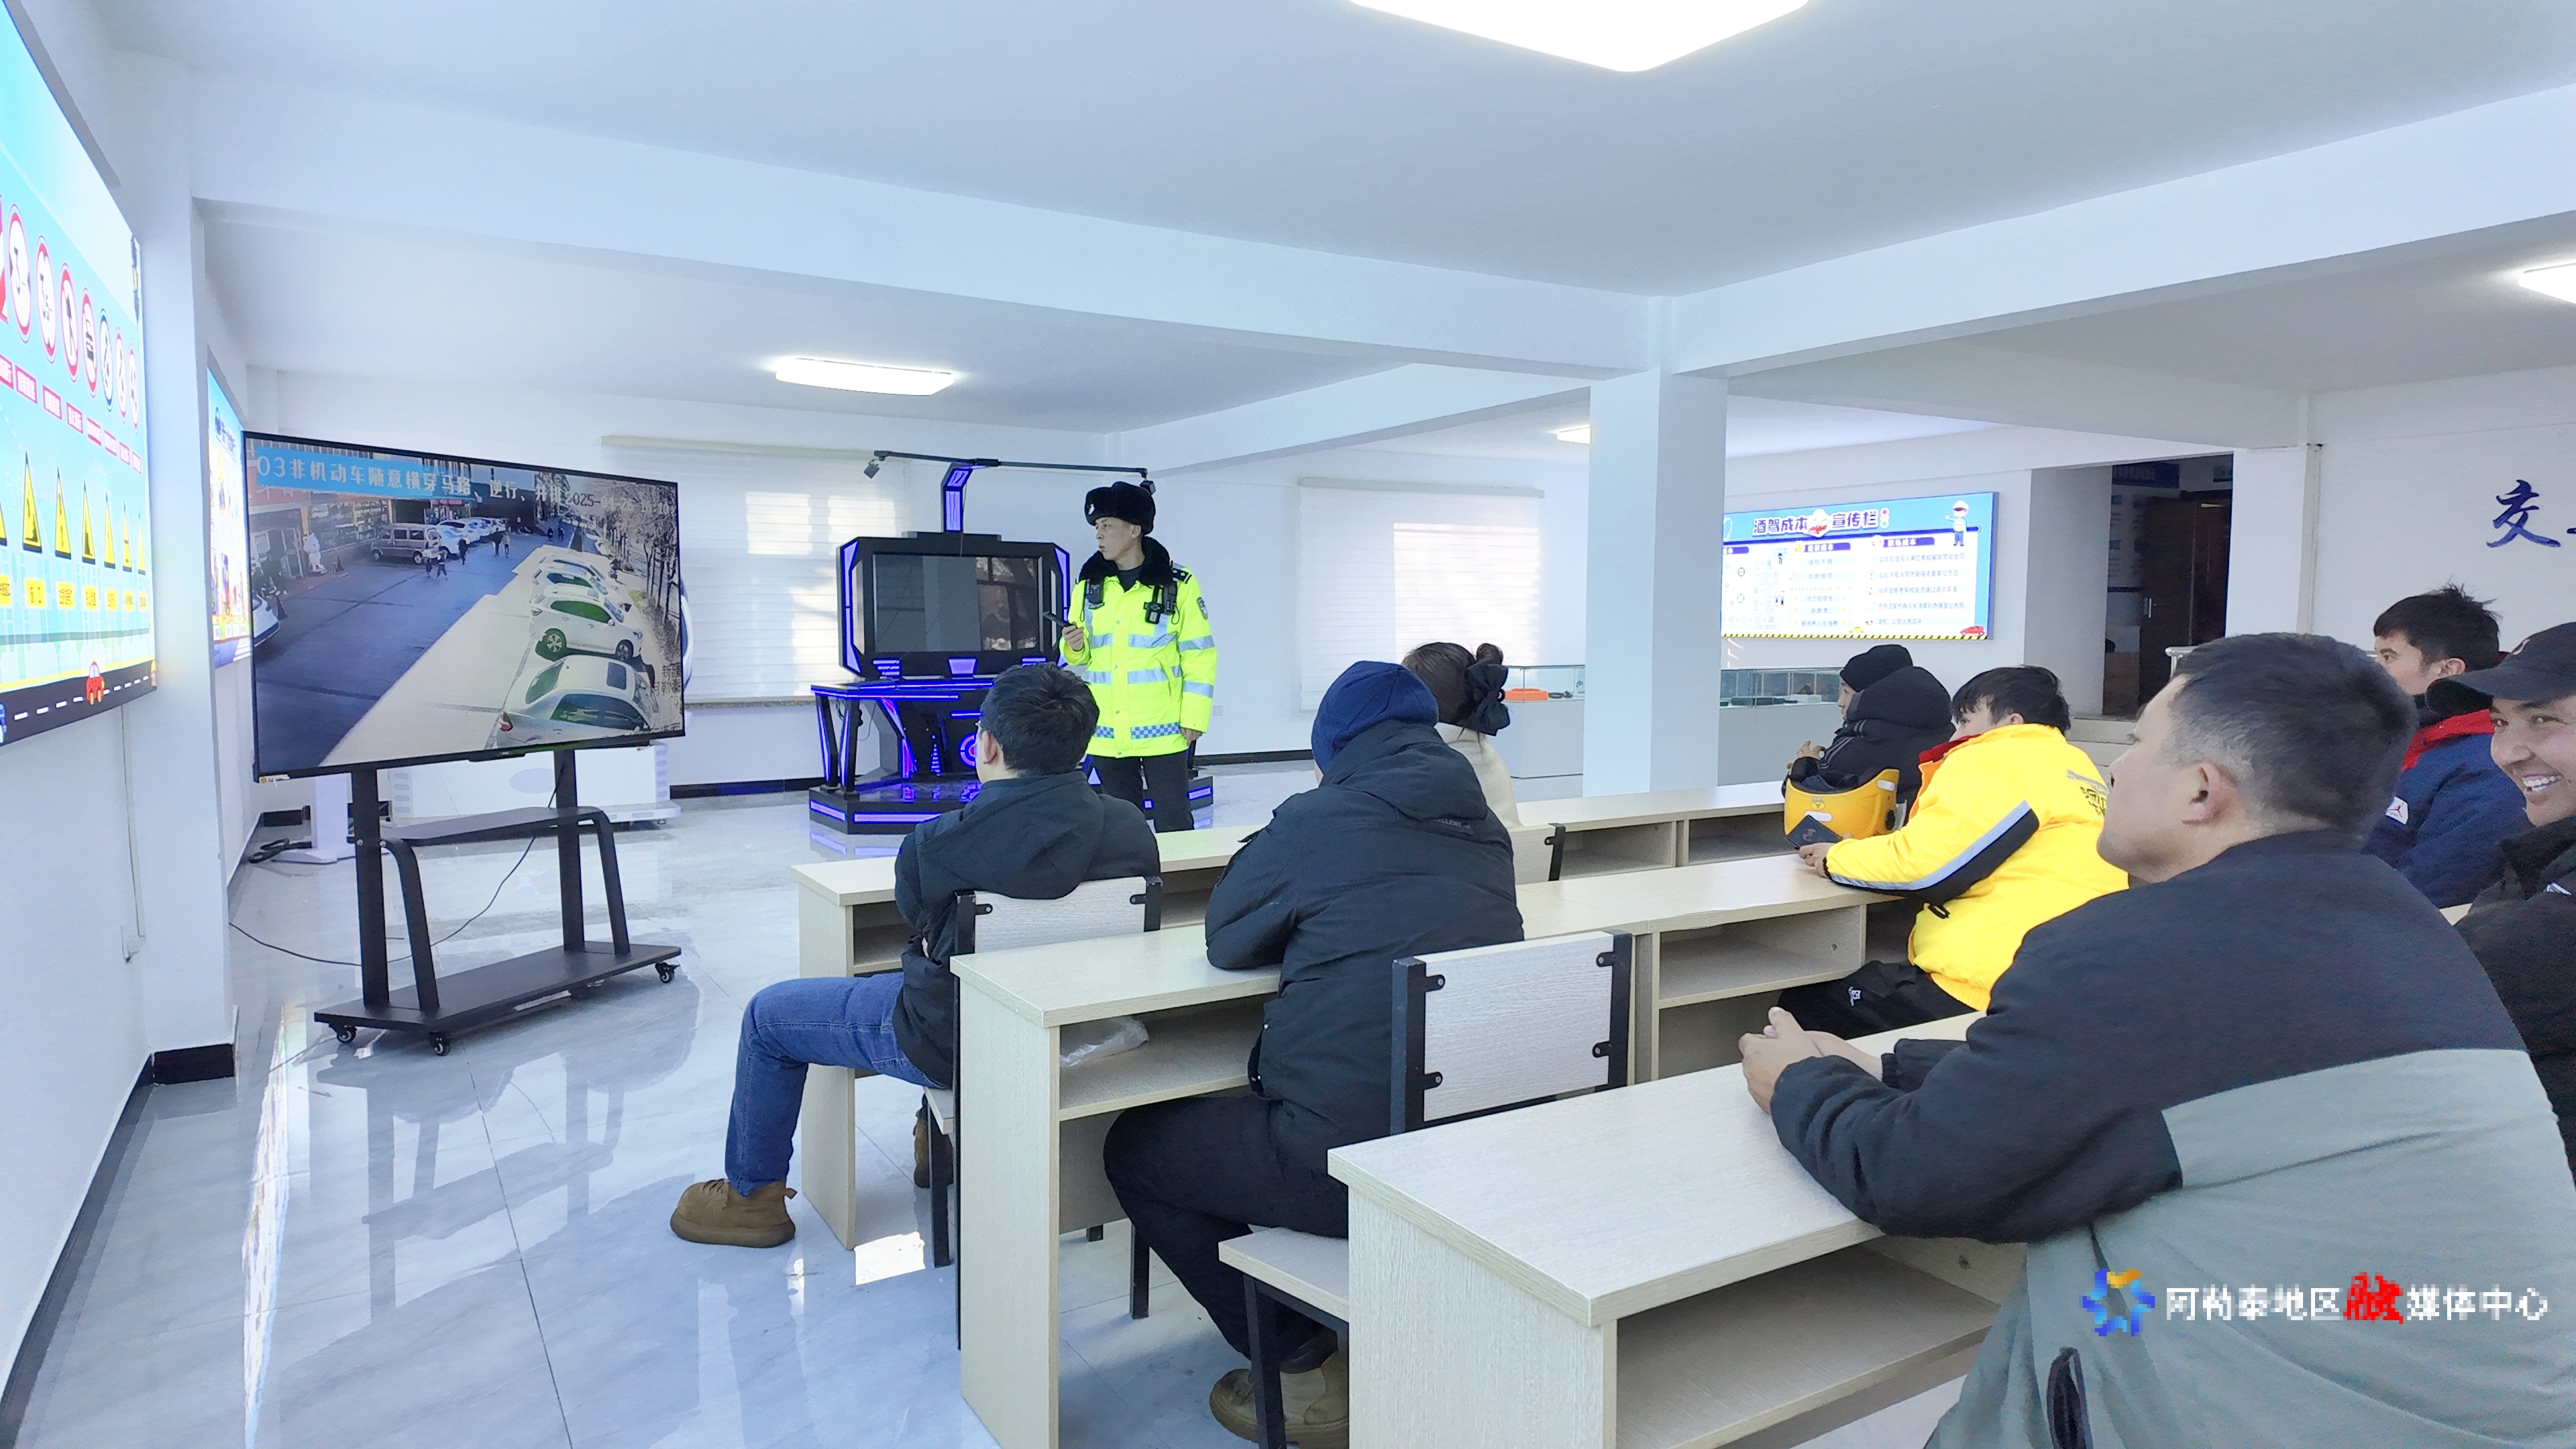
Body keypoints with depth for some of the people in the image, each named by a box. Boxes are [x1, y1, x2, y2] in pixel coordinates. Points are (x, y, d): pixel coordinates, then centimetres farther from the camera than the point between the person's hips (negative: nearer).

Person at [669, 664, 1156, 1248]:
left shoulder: (941, 844, -27)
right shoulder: (1133, 828, -16)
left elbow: (916, 915, -5)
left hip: (953, 1039, -6)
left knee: (767, 1015, 17)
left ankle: (751, 1196, 33)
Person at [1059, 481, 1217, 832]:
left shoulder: (1178, 585, -6)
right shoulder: (1090, 586, 8)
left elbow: (1199, 655, -4)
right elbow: (1079, 657, 16)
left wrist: (1194, 717, -8)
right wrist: (1075, 647, -8)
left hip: (1162, 731, -4)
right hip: (1107, 733, 5)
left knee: (1173, 825, 1)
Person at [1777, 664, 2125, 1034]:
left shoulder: (1996, 761, -7)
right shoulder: (2075, 764, 20)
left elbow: (1921, 862, -13)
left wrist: (1836, 859, 3)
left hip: (1990, 993, -10)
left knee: (1799, 1006, 1)